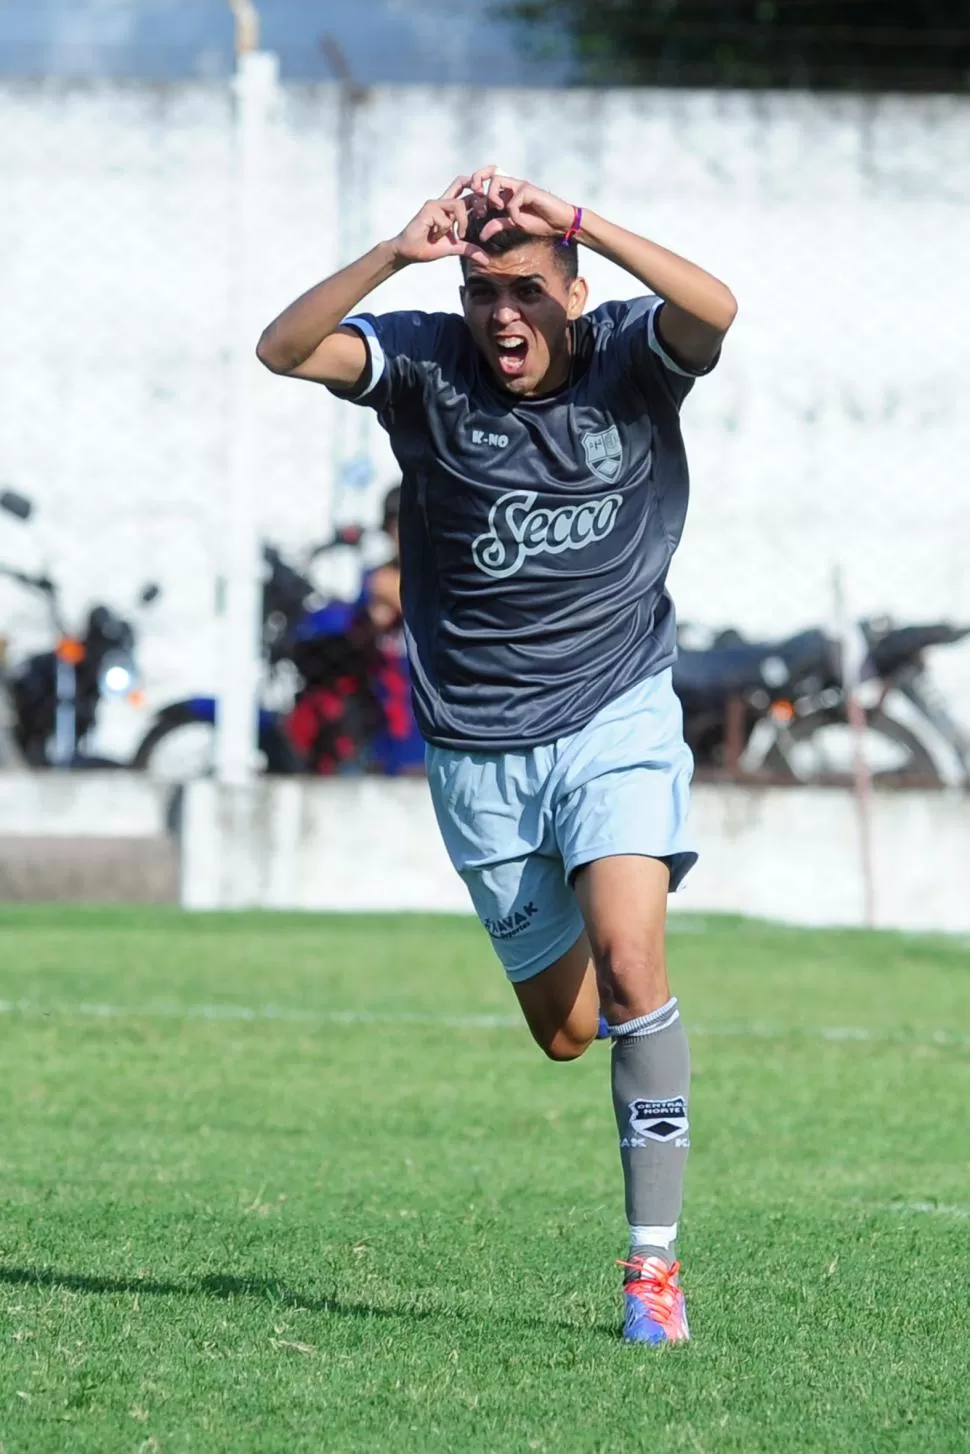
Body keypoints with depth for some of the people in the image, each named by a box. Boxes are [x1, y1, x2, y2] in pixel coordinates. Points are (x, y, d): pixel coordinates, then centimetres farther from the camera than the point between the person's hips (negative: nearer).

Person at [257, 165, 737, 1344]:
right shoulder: (428, 365, -8)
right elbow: (284, 351, -24)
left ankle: (654, 1261, -17)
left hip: (616, 717, -2)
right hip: (477, 746, 2)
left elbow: (716, 312, -31)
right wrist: (397, 254, -38)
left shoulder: (630, 358, -9)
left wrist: (583, 224, -41)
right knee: (563, 1028, 10)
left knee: (627, 962, -23)